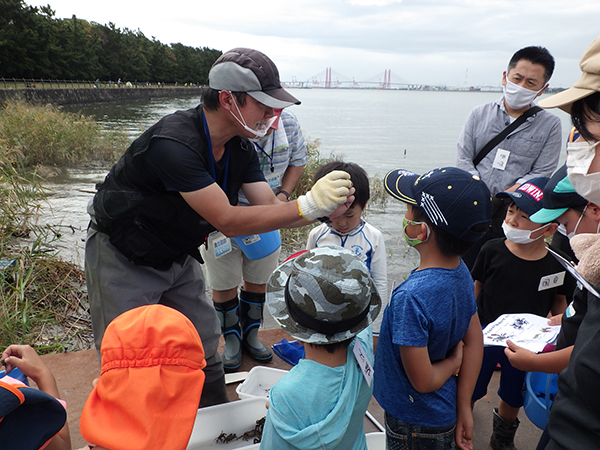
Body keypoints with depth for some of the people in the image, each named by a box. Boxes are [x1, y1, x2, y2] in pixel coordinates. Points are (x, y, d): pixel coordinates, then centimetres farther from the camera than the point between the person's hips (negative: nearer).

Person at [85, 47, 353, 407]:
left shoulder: (240, 147, -8)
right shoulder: (174, 143, -35)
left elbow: (271, 207, -7)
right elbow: (227, 221, -35)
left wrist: (326, 208, -24)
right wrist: (308, 204, -35)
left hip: (178, 255, 8)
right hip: (124, 260, -7)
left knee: (205, 350, 14)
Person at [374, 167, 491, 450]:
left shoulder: (411, 297, -35)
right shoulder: (461, 271, -10)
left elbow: (423, 381, -28)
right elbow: (474, 343, -1)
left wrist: (454, 360, -9)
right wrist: (464, 409, 6)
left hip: (415, 427, -6)